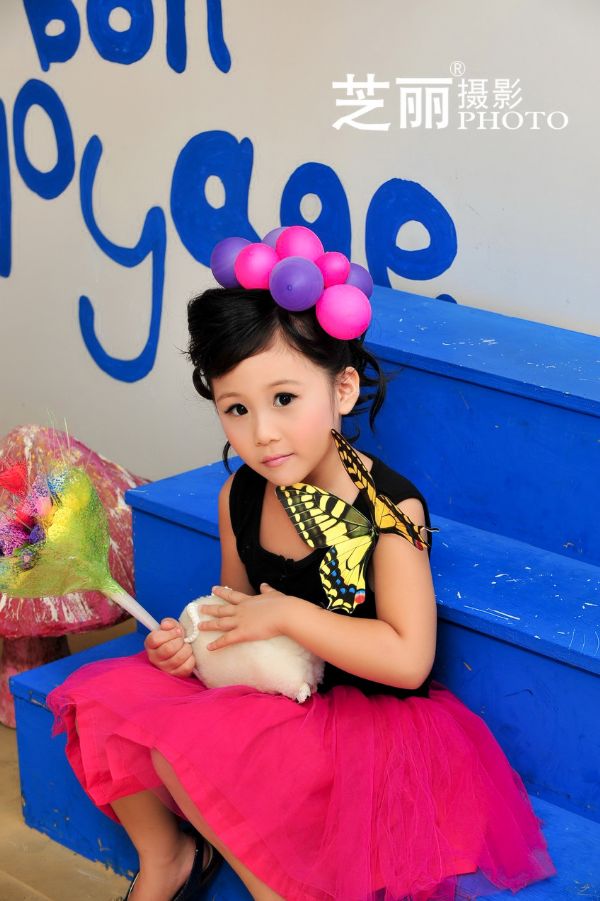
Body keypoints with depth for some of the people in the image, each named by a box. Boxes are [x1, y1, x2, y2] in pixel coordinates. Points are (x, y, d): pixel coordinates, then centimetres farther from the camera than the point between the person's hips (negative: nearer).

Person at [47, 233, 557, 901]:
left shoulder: (390, 506, -22)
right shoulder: (239, 496, -3)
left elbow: (407, 659, -28)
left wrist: (287, 614, -25)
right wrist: (194, 638, -7)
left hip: (363, 715, -7)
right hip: (265, 690, 7)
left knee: (183, 744, -25)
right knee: (102, 700, -2)